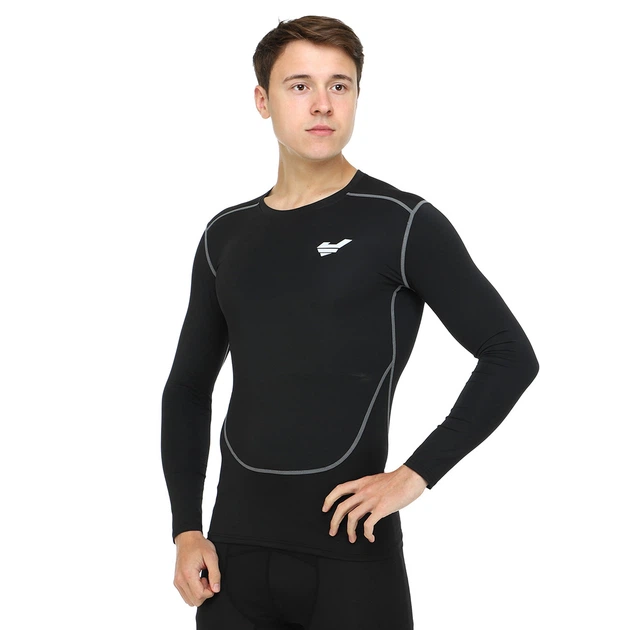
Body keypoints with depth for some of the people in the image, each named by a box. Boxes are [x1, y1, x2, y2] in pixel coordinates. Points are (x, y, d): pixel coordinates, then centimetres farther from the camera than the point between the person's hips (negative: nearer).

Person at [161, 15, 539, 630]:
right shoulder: (227, 235, 9)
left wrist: (416, 475, -12)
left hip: (350, 554, -4)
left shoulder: (401, 224, -5)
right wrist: (186, 529, 6)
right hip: (236, 550, 4)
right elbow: (188, 389, 15)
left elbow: (511, 355, -7)